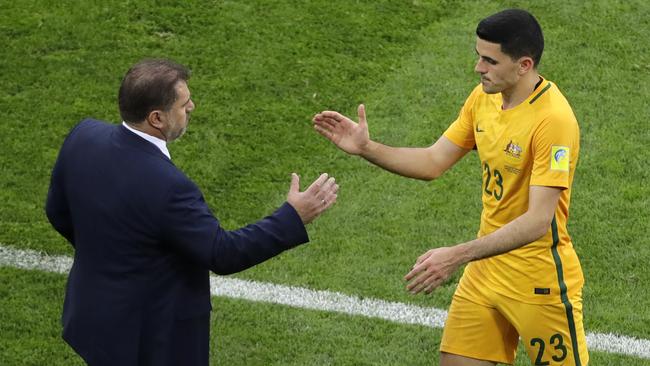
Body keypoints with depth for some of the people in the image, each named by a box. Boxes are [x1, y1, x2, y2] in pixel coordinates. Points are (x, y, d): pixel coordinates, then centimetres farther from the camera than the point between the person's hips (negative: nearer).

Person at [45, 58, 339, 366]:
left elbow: (59, 211, 5)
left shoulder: (84, 136, -11)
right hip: (150, 336, -7)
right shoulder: (166, 187, -33)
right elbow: (222, 253, -23)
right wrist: (293, 218, -17)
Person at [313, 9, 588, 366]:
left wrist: (457, 256, -34)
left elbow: (537, 221, -29)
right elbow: (432, 162, 6)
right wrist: (367, 148, -8)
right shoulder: (483, 98, 0)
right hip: (486, 269, 7)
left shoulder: (553, 120, -25)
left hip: (539, 283, -7)